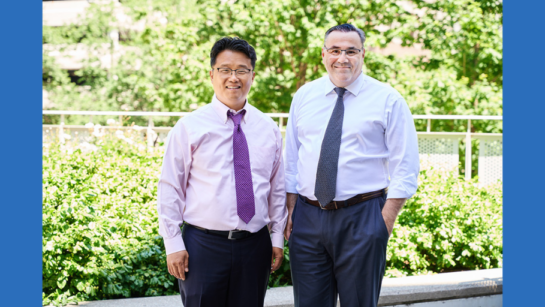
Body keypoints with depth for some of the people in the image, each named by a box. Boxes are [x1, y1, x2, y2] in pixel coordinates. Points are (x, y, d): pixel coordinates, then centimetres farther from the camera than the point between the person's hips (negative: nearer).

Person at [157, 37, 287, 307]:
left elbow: (277, 188, 14)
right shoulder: (190, 127, -1)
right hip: (203, 244, -3)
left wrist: (277, 237, 9)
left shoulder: (268, 129, 9)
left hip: (255, 245, 3)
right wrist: (173, 244, -6)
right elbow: (170, 189, -2)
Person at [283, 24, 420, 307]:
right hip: (307, 217, 3)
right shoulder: (304, 96, 10)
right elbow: (290, 159, 13)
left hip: (362, 219, -3)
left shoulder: (388, 100, -1)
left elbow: (405, 169, -4)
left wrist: (386, 220, -11)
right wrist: (291, 210, 5)